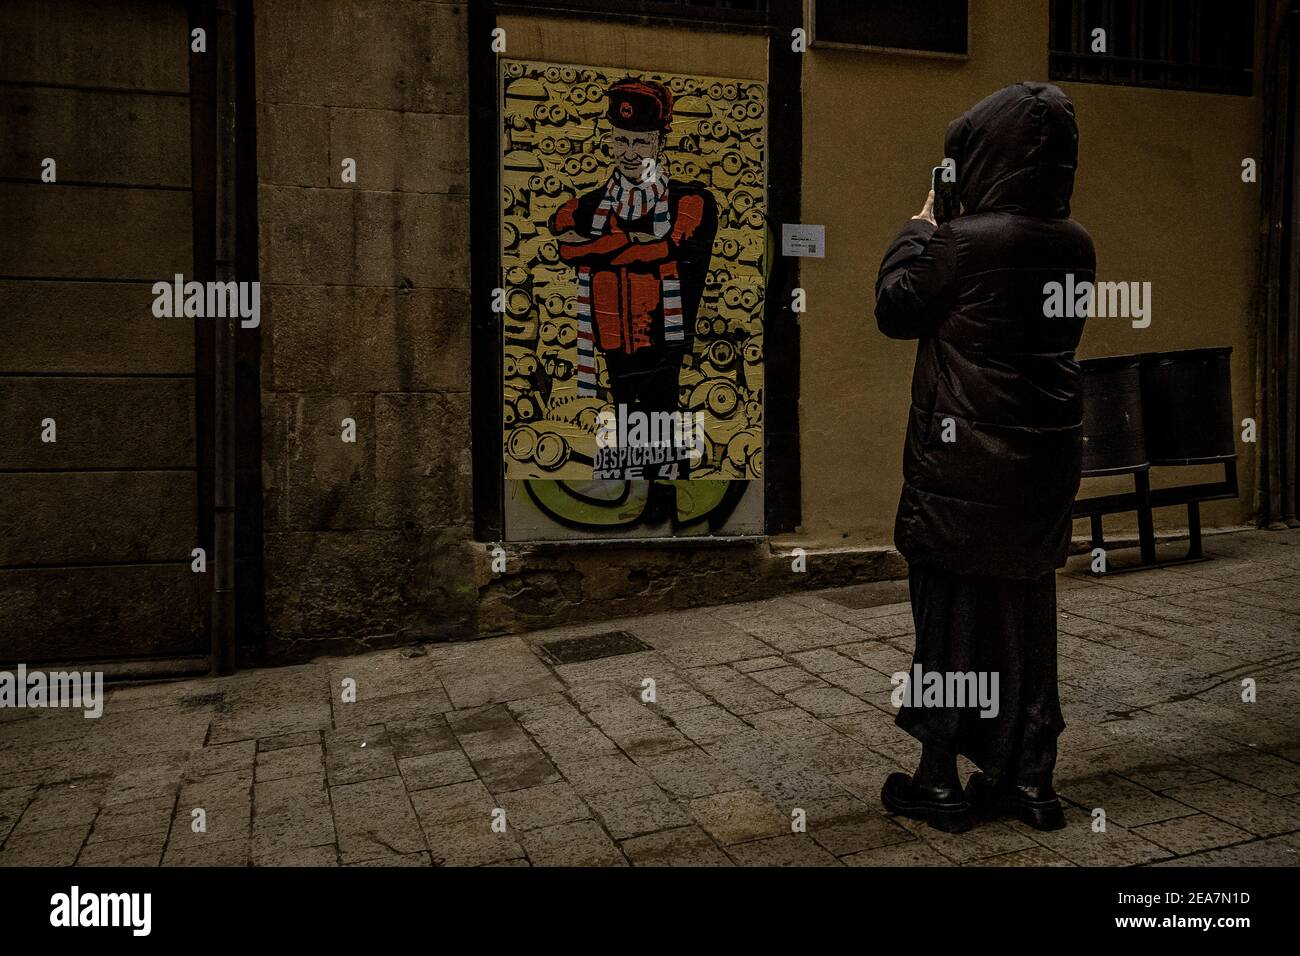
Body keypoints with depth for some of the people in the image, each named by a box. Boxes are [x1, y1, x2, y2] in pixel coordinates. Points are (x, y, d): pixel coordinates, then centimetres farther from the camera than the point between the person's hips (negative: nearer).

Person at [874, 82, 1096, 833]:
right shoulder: (1076, 244, 4)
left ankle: (942, 782, 17)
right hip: (1047, 454, 6)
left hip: (967, 458, -6)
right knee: (1028, 612, 14)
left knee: (953, 610, 6)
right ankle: (1030, 778, 24)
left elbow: (895, 309, -4)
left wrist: (921, 226, 9)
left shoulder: (966, 240, -16)